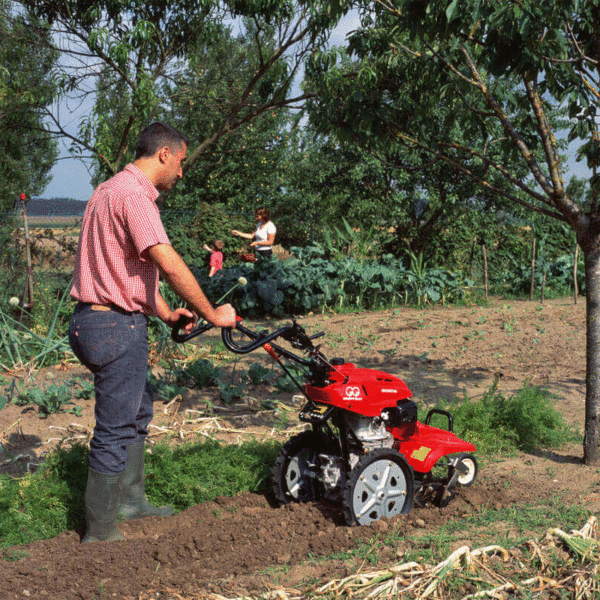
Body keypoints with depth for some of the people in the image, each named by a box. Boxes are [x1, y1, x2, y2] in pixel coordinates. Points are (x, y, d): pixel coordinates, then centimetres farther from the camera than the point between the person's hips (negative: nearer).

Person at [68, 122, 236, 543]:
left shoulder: (114, 190, 16)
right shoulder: (133, 195, -17)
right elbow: (170, 265, -24)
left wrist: (167, 314, 14)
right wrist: (212, 314, -14)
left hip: (96, 320, 11)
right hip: (116, 327, -11)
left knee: (138, 407, 24)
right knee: (115, 429, -1)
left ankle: (130, 500, 34)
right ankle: (100, 531, 9)